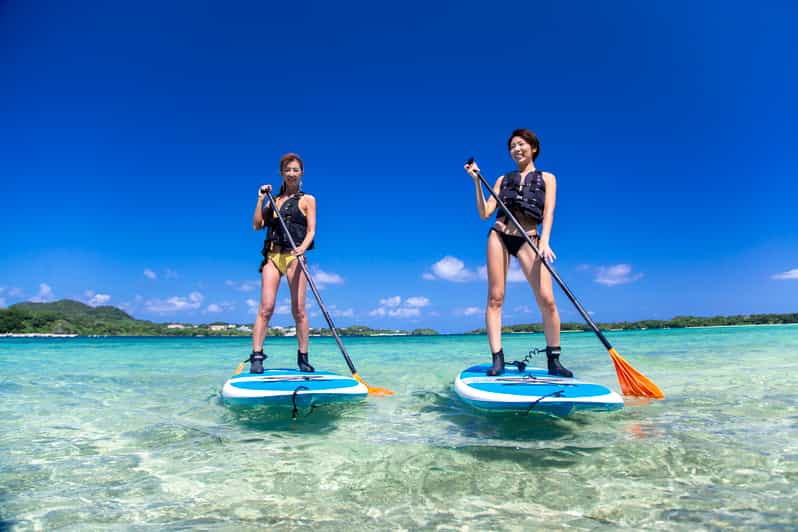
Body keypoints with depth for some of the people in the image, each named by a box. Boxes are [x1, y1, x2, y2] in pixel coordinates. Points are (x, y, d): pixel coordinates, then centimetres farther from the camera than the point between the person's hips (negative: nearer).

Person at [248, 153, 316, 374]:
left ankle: (303, 358, 3)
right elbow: (257, 225, 11)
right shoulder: (274, 200, 19)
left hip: (294, 256, -3)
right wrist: (261, 199, 6)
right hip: (272, 255, 3)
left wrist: (302, 248, -19)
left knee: (299, 309, -5)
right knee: (266, 308, -6)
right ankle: (256, 356, -4)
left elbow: (311, 230, -1)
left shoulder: (307, 200, 9)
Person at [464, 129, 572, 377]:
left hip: (528, 240, -2)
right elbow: (485, 213, 9)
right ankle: (497, 359, -1)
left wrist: (544, 242, -18)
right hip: (499, 236, 2)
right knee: (495, 298, -5)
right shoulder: (503, 180, 18)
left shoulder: (547, 178, 13)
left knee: (547, 300, -12)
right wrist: (477, 181, 2)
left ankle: (554, 361, 1)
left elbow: (548, 212, -1)